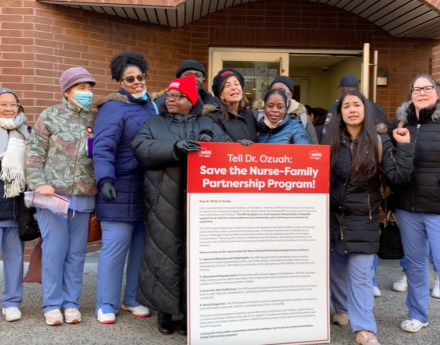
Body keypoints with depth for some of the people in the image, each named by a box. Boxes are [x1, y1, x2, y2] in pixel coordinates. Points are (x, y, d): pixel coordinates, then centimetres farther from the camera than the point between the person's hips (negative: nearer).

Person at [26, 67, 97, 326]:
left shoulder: (94, 120, 10)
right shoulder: (50, 117, 0)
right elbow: (35, 154, -2)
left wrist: (99, 189, 7)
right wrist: (39, 183, -12)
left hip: (84, 198, 3)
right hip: (54, 194, -3)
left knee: (77, 251, 8)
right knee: (54, 250, 1)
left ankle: (71, 303, 20)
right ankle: (52, 304, 15)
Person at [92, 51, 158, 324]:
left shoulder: (152, 105, 13)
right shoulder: (113, 108, -10)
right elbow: (103, 148, -20)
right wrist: (105, 179, -34)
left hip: (148, 188, 7)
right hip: (120, 189, -7)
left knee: (142, 245, 12)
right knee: (115, 246, -1)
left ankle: (133, 299, 28)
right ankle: (106, 305, 15)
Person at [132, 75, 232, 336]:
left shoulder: (208, 124, 15)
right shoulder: (154, 123, 12)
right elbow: (142, 148, -7)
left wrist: (211, 143, -17)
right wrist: (175, 147, -20)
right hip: (165, 202, -1)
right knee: (166, 252, 2)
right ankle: (165, 309, 16)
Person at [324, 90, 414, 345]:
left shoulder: (379, 141, -5)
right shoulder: (331, 141, 1)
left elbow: (400, 177, -12)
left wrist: (405, 147, -20)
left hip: (363, 217, -2)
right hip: (333, 214, 3)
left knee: (360, 273, -3)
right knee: (336, 267, 12)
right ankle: (342, 309, 33)